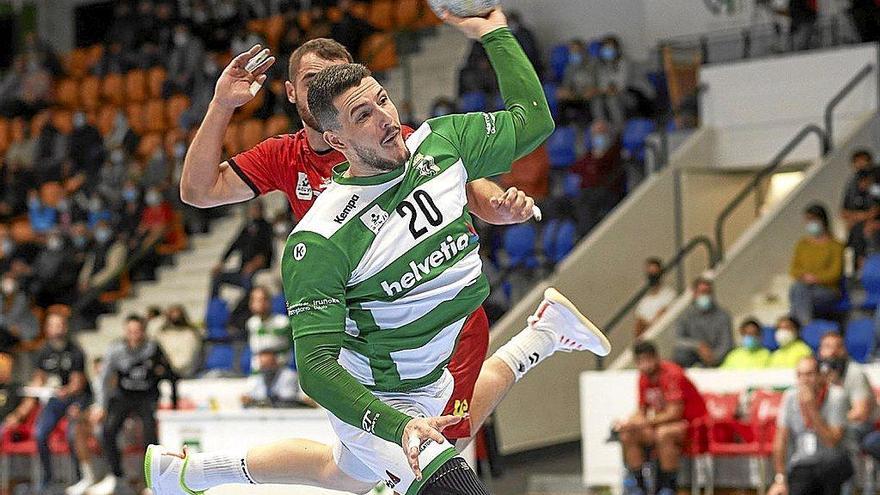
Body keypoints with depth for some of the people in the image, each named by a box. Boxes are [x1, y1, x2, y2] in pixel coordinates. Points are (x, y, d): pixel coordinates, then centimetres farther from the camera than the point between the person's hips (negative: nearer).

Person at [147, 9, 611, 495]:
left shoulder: (440, 143, -11)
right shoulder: (318, 241, -28)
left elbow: (531, 120, 6)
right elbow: (316, 367, -28)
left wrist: (492, 31, 0)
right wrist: (399, 428, -40)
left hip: (433, 377, 7)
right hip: (377, 400, -7)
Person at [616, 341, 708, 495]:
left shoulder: (672, 374, -20)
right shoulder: (644, 378, 3)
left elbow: (674, 413, -25)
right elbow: (642, 412, 12)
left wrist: (644, 423, -29)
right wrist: (627, 423, -10)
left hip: (692, 424, -8)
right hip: (663, 423, 8)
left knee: (663, 433, -37)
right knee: (628, 435, -10)